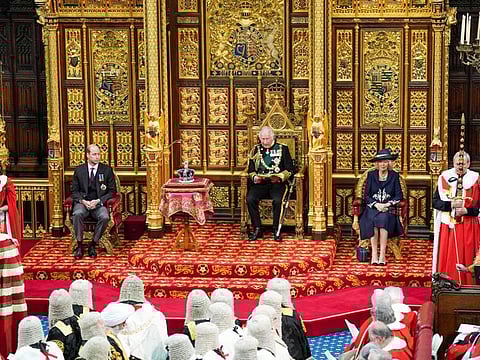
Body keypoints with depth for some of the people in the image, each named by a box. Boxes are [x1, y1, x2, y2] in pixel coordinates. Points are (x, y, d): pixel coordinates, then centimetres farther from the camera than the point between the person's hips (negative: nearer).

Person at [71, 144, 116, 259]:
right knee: (77, 214, -34)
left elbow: (112, 191, 4)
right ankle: (79, 245, -23)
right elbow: (74, 191, 9)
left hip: (99, 203, 0)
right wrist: (83, 201, -12)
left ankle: (93, 245, -17)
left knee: (105, 217, -33)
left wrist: (98, 201, -11)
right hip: (82, 202, 1)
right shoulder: (79, 170, 9)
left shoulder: (107, 170, 6)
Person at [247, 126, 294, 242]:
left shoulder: (283, 149, 8)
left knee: (277, 200, -33)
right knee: (250, 199, -27)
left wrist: (279, 177, -15)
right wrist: (254, 177, -9)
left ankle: (276, 230, -19)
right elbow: (251, 170, 13)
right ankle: (257, 229, -16)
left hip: (277, 183, -2)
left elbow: (289, 169, 4)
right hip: (260, 183, 2)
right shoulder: (256, 150, 14)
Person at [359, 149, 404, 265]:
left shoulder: (394, 176, 9)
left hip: (388, 208, -1)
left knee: (383, 218, -34)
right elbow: (366, 196, 4)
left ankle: (382, 255, -36)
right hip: (373, 207, 1)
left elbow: (399, 196, 3)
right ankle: (374, 254, -35)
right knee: (373, 219, -33)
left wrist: (387, 204, -13)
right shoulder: (371, 175, 10)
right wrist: (376, 204, -13)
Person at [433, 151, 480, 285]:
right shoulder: (444, 178, 2)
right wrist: (451, 205, -14)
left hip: (469, 227, -1)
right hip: (448, 226, 1)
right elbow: (435, 202, 1)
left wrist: (466, 210, -16)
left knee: (466, 258, 1)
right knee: (448, 258, 2)